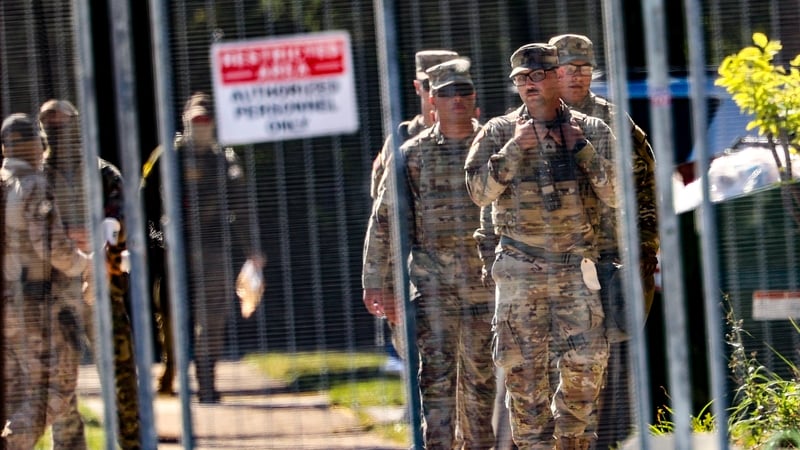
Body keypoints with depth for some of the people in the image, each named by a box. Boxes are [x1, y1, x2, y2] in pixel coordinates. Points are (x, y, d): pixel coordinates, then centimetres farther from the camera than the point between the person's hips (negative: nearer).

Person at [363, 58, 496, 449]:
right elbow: (384, 221, 5)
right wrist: (376, 282, 1)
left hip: (484, 284, 2)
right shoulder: (412, 155, 3)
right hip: (433, 284, -1)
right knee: (436, 375, -7)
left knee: (481, 378, 8)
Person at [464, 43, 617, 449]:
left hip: (576, 264, 1)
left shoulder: (592, 131, 6)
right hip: (520, 268, 0)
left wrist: (581, 148, -10)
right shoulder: (499, 132, 4)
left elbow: (615, 195, -1)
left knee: (585, 364, -3)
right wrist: (515, 147, -14)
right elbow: (479, 191, -6)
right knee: (524, 368, -1)